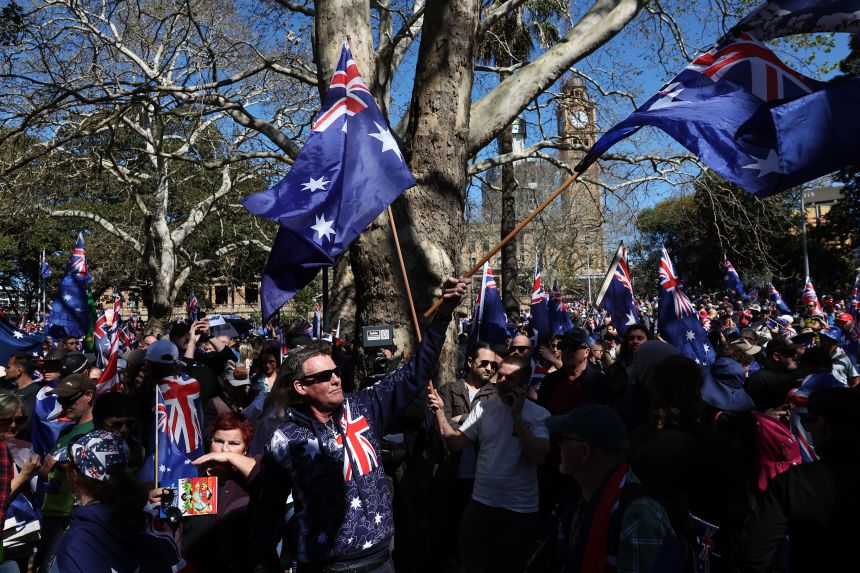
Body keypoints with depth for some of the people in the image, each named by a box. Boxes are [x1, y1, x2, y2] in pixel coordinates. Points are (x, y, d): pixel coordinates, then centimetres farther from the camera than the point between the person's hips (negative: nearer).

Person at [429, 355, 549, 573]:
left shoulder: (539, 414, -9)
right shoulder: (484, 407, 1)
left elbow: (538, 457, -23)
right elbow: (456, 444, 0)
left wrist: (517, 415, -22)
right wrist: (439, 412, -12)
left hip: (520, 509, -2)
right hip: (480, 502, 2)